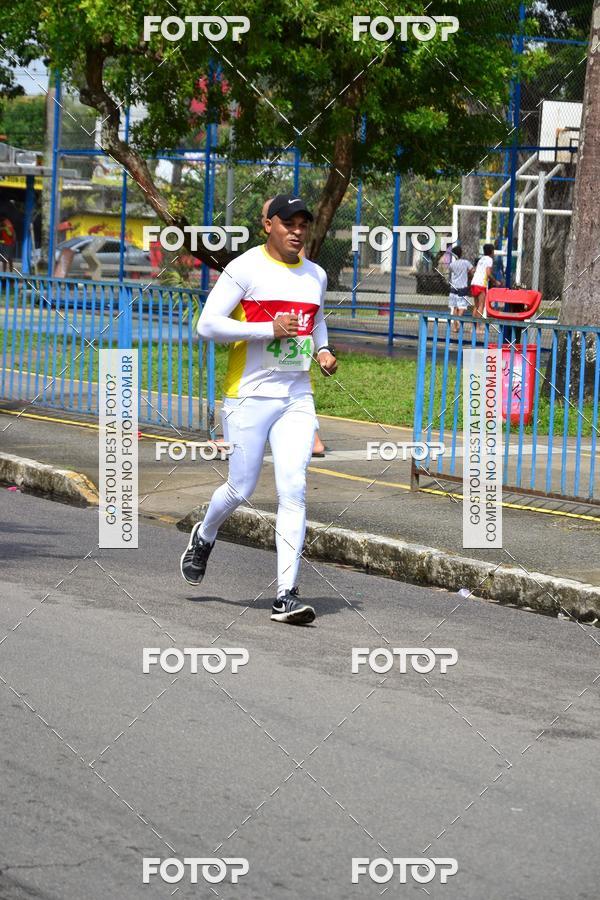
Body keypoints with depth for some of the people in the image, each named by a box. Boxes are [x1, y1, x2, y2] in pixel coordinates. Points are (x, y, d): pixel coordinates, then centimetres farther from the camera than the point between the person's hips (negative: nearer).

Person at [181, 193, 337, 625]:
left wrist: (322, 349, 11)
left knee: (293, 490, -9)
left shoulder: (316, 275, 12)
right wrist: (270, 329, -19)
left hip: (297, 398, 4)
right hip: (249, 395, -4)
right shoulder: (245, 269, -7)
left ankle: (287, 594, -10)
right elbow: (208, 324, -13)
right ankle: (204, 536, 38)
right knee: (241, 488, 3)